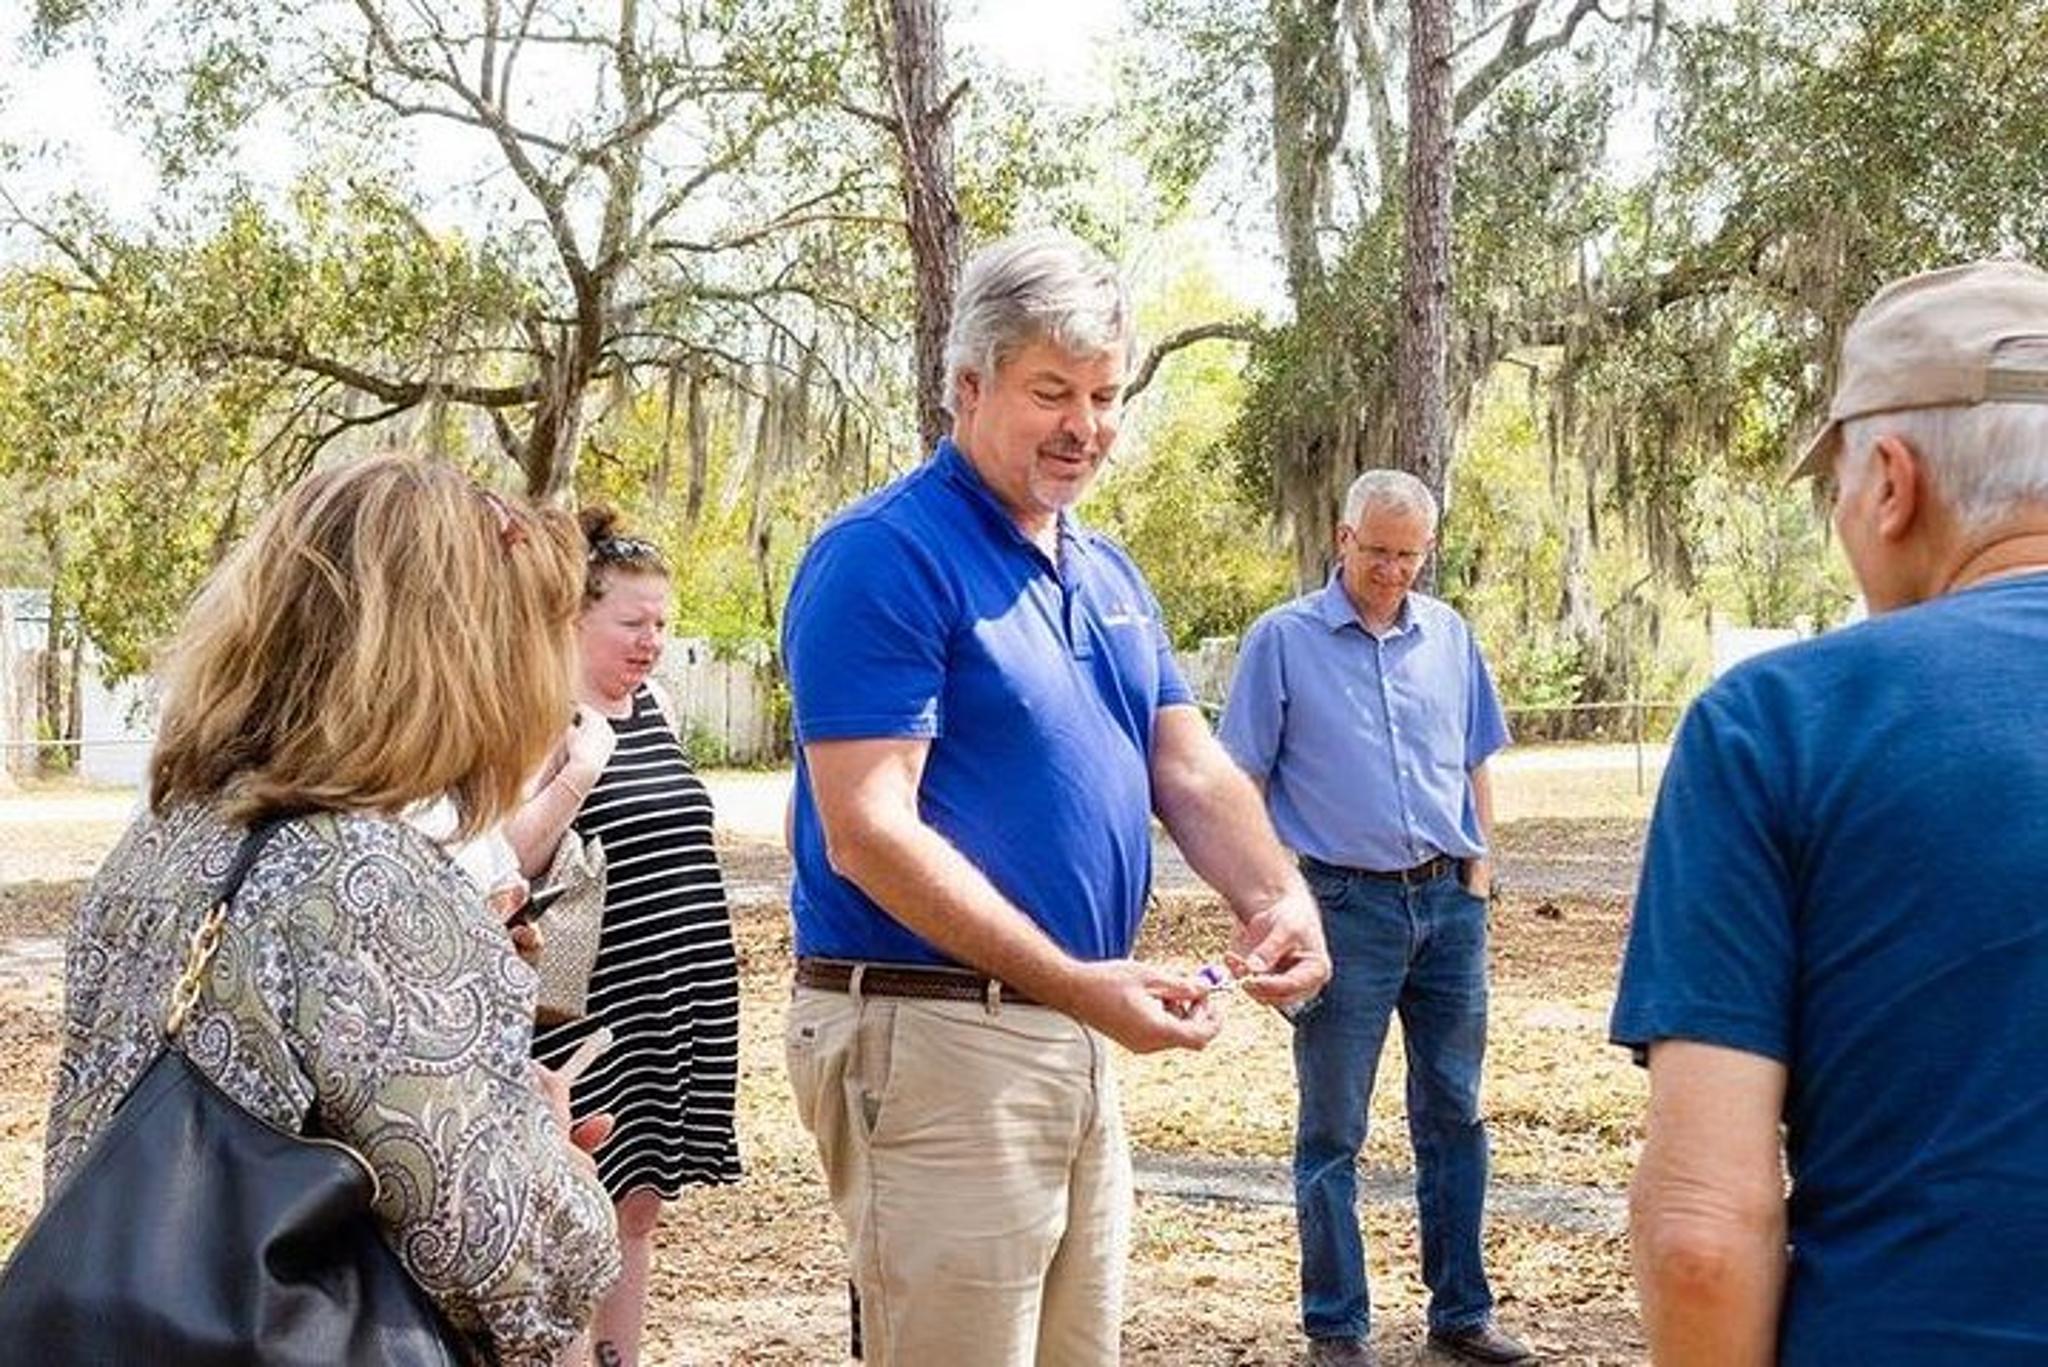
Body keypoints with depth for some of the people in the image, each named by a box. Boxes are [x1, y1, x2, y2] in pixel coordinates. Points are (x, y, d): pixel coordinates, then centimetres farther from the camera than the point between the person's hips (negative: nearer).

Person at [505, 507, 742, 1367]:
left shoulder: (653, 705, 11)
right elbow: (503, 864, -18)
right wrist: (577, 775, -25)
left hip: (681, 997, 7)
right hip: (596, 1004, -7)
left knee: (639, 1207, 14)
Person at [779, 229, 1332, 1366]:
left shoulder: (1108, 574, 13)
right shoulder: (884, 556, -13)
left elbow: (1191, 773, 10)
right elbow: (869, 834, -20)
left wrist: (1277, 897, -11)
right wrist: (1077, 983, -25)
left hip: (1076, 1038, 8)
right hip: (928, 1034, -8)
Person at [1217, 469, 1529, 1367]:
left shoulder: (1449, 634, 10)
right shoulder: (1283, 639, -4)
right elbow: (1243, 779, -3)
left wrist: (1479, 863, 8)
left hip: (1448, 901, 4)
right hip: (1346, 905, -4)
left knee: (1454, 1116, 12)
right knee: (1332, 1132, 3)